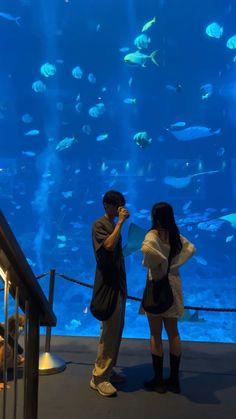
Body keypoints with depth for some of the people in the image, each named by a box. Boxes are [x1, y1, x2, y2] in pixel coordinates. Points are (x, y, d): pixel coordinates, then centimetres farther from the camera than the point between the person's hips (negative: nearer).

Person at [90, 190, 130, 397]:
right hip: (108, 284, -9)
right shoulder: (99, 224, -9)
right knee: (110, 330, -8)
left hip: (118, 283, 9)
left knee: (116, 330, 12)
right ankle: (99, 376, 2)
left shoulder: (114, 225, 16)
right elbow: (109, 245, -27)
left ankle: (108, 370, 21)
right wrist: (121, 222, -21)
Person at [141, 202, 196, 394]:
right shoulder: (176, 235, 3)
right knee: (173, 333, 14)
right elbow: (191, 248, 14)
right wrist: (172, 264, 6)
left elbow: (146, 249, -37)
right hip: (173, 283, 6)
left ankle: (159, 381, 16)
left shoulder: (154, 234, -16)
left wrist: (158, 266, -21)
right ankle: (174, 380, 24)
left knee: (156, 335, 6)